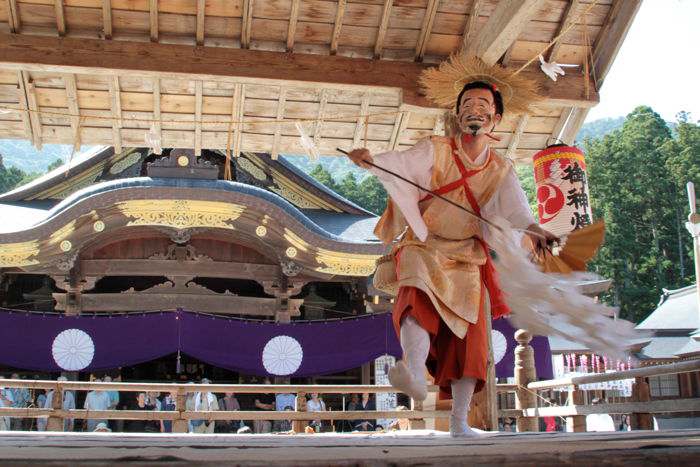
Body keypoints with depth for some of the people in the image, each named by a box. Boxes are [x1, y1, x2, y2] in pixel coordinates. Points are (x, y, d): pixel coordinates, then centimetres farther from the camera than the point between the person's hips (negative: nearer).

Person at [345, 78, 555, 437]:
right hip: (422, 246, -3)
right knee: (418, 298, -33)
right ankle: (414, 370, -57)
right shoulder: (435, 150, -2)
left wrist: (532, 228, -36)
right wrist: (371, 160, -44)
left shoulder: (501, 171, 6)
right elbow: (401, 163, -22)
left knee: (469, 334, -2)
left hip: (466, 257, 3)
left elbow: (514, 206, -14)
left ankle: (459, 421, 4)